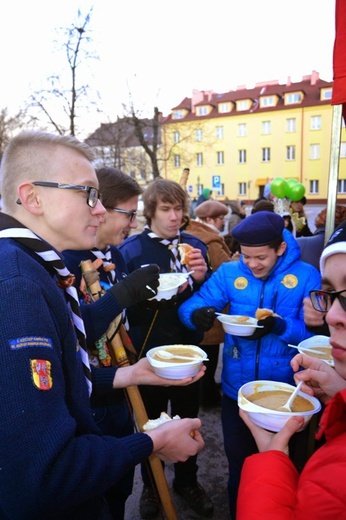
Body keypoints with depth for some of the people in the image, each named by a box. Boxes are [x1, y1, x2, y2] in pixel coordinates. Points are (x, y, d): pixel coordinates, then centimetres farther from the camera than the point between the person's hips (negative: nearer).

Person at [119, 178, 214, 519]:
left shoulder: (194, 245, 0)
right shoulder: (130, 249, -11)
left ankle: (187, 481, 44)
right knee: (151, 423, 16)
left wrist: (200, 279, -16)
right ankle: (151, 485, 41)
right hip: (148, 351, -3)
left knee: (187, 418, 20)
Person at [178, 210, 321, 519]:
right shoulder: (229, 273, -5)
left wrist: (280, 327, -34)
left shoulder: (306, 276, -11)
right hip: (237, 388, 2)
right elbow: (191, 306, -12)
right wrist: (197, 314, -35)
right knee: (239, 462, 22)